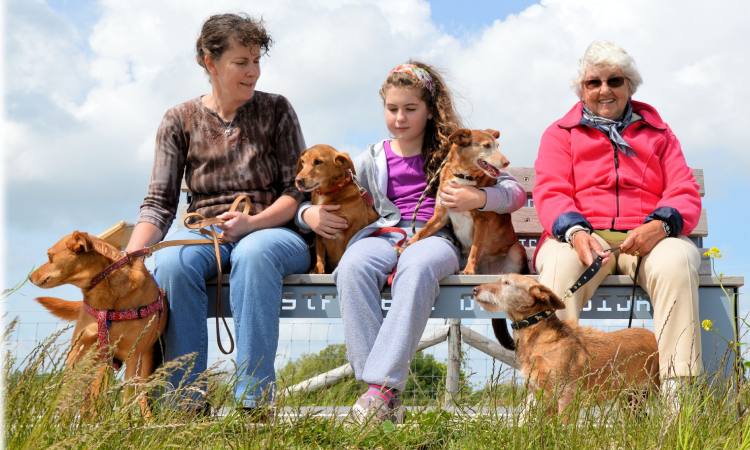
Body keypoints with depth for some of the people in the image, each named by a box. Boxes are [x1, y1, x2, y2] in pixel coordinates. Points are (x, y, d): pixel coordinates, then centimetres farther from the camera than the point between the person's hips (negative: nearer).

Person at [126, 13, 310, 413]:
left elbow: (298, 190, 1)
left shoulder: (276, 111, 6)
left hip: (271, 230, -1)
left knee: (254, 254, -38)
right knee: (173, 262, -34)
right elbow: (159, 203, 1)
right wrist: (130, 256, -18)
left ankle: (254, 402, -37)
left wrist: (250, 222, -17)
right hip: (204, 233, 1)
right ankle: (189, 404, -29)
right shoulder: (180, 120, 7)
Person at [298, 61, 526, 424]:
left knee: (417, 266, -40)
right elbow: (330, 200, 26)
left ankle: (383, 385, -43)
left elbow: (516, 192, 9)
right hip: (384, 232, 2)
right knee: (353, 266, -35)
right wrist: (310, 214, 1)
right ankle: (381, 388, -38)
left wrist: (478, 199, -12)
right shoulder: (374, 159, 22)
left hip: (436, 235, -2)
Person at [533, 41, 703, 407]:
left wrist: (660, 225, -15)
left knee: (677, 260, -35)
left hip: (649, 239, 1)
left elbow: (686, 194, 11)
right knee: (559, 265, -37)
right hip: (582, 237, -1)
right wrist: (574, 231, -21)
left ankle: (678, 391, -38)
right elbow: (550, 193, 3)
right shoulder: (561, 134, 20)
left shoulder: (657, 132, 24)